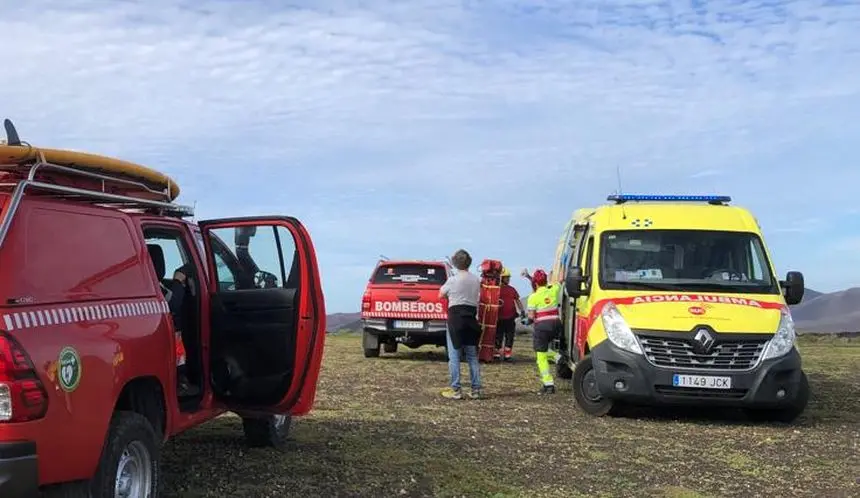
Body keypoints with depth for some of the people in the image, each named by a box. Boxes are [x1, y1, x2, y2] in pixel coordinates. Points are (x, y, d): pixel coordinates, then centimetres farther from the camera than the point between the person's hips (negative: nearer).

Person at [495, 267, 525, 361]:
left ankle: (507, 355, 13)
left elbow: (517, 300, 17)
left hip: (510, 318, 5)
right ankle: (497, 354, 8)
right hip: (499, 318, -5)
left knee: (510, 337, 7)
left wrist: (521, 310, 7)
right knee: (498, 337, 1)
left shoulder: (512, 289, 13)